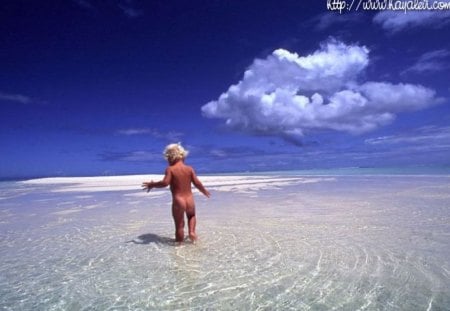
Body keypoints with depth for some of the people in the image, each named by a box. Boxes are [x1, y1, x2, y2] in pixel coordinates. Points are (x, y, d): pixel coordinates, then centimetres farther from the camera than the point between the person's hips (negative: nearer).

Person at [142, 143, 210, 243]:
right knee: (191, 216, 32)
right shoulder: (189, 169, 1)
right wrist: (204, 191, 16)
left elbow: (165, 183, -20)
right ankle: (192, 231, 11)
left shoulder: (170, 169, -8)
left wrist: (152, 185, -4)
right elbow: (197, 183, -2)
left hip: (178, 201, -3)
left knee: (179, 225, 13)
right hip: (190, 200, 3)